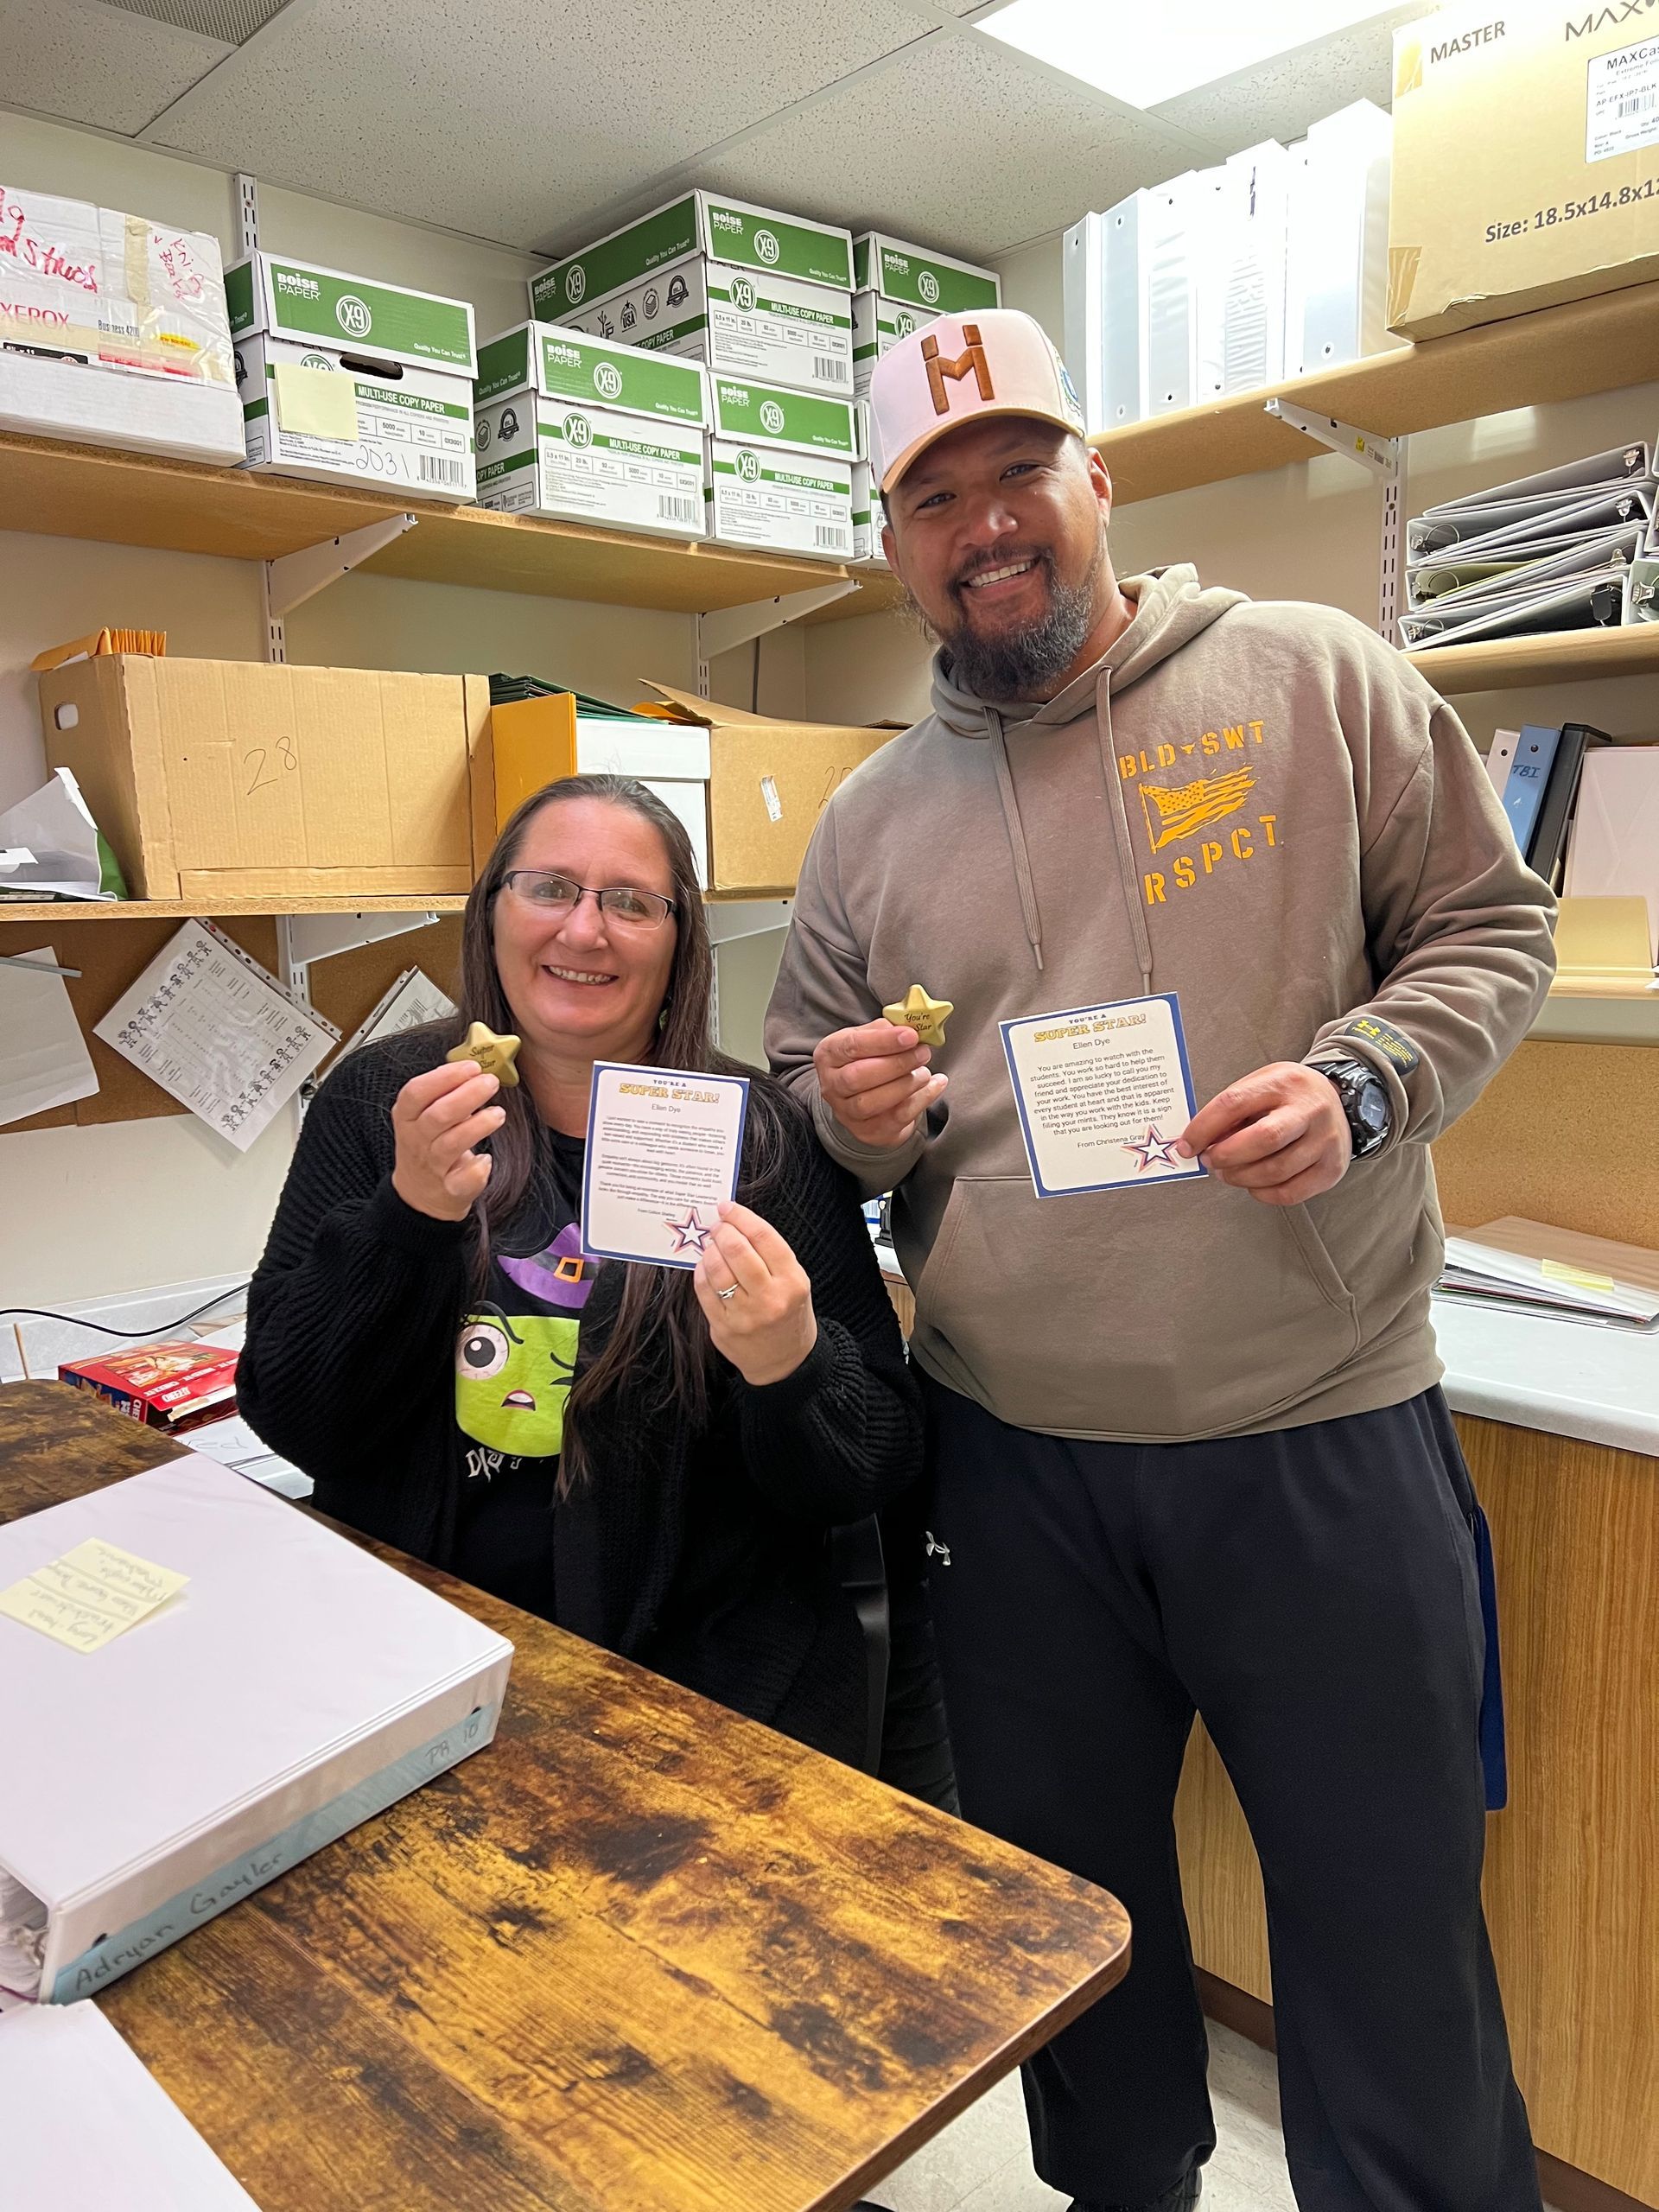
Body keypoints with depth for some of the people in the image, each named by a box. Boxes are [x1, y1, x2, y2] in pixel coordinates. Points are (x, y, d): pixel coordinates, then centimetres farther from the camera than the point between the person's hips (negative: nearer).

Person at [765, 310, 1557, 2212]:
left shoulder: (1314, 680, -1)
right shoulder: (871, 817, 7)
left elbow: (1488, 929, 2)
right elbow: (805, 1084, 14)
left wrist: (1362, 1087, -16)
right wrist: (853, 1119, -9)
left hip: (1319, 1431, -2)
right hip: (1011, 1451, 4)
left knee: (1388, 1914, 12)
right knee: (1064, 1897, 22)